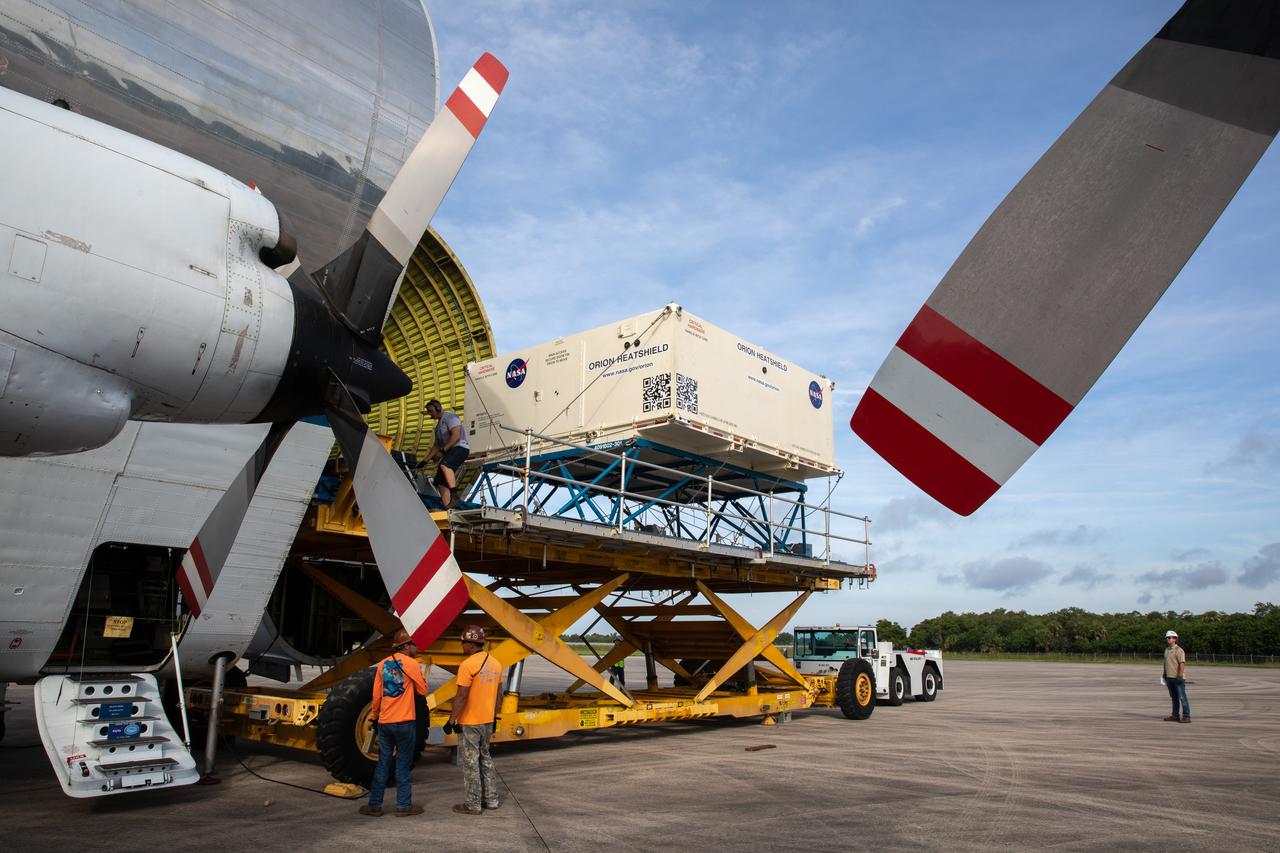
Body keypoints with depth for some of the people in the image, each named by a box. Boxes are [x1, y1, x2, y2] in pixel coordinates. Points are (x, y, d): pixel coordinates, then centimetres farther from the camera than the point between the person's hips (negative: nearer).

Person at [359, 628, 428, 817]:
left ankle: (374, 805, 17)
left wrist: (374, 717, 20)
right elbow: (423, 690, -2)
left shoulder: (383, 664, 5)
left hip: (384, 722, 5)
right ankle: (403, 806, 10)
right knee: (403, 764, 4)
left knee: (383, 764, 13)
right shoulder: (412, 664, -10)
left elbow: (376, 695, 9)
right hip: (405, 722, -5)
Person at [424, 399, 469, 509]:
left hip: (460, 448, -10)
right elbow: (437, 446, 30)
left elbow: (456, 436, -16)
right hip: (449, 452, 10)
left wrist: (443, 450, -19)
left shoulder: (450, 417, -1)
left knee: (444, 465, -37)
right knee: (440, 482, -2)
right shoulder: (438, 425, 27)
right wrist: (426, 460, 22)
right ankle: (448, 508, -3)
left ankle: (455, 495, -40)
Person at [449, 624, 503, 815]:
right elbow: (499, 695, 12)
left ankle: (473, 804, 10)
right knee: (485, 759, 19)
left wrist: (451, 720, -12)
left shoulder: (467, 665, -18)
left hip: (468, 723, -7)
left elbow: (461, 697, -20)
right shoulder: (495, 664, 6)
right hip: (487, 721, 7)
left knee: (471, 763, 3)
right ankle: (491, 799, 24)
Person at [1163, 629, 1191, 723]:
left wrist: (1180, 676, -23)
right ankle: (1175, 716, 18)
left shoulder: (1178, 650, -11)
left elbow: (1182, 664, -17)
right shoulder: (1167, 650, 15)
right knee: (1174, 698, 13)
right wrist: (1165, 674, 20)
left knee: (1182, 697, -6)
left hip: (1178, 678, -8)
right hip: (1169, 677, 8)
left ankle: (1186, 717, -3)